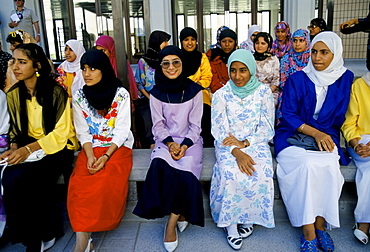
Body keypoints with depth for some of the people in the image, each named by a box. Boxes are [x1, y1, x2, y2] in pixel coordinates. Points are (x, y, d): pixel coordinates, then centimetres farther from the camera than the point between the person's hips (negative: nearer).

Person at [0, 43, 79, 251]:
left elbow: (61, 132, -12)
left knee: (19, 179, -27)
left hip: (58, 147, -5)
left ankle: (44, 235, -3)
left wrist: (28, 149, -21)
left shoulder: (56, 92, -12)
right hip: (28, 149, 5)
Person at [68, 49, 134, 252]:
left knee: (106, 181, -30)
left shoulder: (121, 94, -3)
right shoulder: (79, 96, 6)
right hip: (91, 148, 3)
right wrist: (90, 155, -14)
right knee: (79, 183, -26)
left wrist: (106, 156, -20)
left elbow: (121, 131, -7)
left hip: (118, 148, -2)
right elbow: (83, 132, 4)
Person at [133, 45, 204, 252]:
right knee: (161, 166, -31)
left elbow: (195, 125, -2)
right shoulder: (156, 93, 4)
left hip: (190, 141, -1)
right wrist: (170, 144, -17)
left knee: (186, 168, -30)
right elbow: (158, 126, 1)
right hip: (166, 141, 1)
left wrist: (185, 146, -17)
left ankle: (172, 224, -14)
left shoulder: (194, 90, 0)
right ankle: (181, 214, -13)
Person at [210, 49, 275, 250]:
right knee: (232, 175, -30)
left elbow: (267, 129, -1)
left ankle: (249, 217, -3)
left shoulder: (263, 92, 0)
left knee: (262, 175, -28)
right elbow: (219, 130, -6)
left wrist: (244, 143, -16)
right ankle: (231, 223, -11)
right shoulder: (221, 95, -1)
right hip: (228, 145, 0)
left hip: (255, 143, 1)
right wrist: (236, 152, -22)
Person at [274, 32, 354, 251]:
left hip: (326, 137, 2)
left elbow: (340, 117, 8)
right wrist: (314, 132, -16)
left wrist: (322, 134, -7)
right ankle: (309, 232, -19)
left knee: (327, 165, -31)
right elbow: (288, 115, -5)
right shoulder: (297, 79, 0)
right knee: (308, 164, -31)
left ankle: (320, 225, -12)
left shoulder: (345, 79, 6)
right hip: (293, 135, -1)